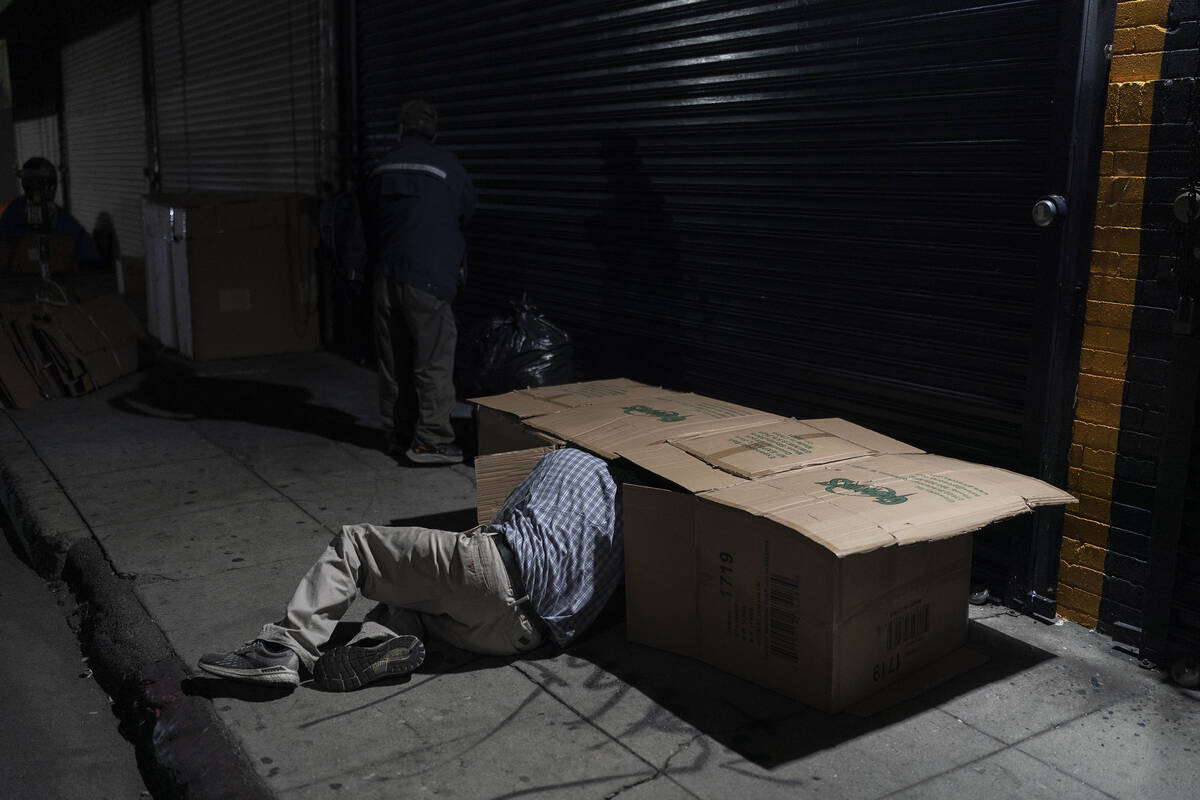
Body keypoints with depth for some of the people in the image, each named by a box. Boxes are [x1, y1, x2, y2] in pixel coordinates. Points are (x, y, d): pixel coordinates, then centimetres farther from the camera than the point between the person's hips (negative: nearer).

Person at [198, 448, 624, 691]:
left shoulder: (566, 459, 15)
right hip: (519, 633, 6)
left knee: (353, 543, 6)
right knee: (403, 590, 27)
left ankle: (286, 647, -8)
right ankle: (384, 642, -7)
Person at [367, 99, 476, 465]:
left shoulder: (381, 168, 9)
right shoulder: (447, 166, -4)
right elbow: (466, 211, 10)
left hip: (386, 276, 5)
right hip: (428, 278, -5)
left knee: (393, 360, 13)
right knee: (434, 360, -2)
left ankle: (396, 433, 22)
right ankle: (433, 439, -5)